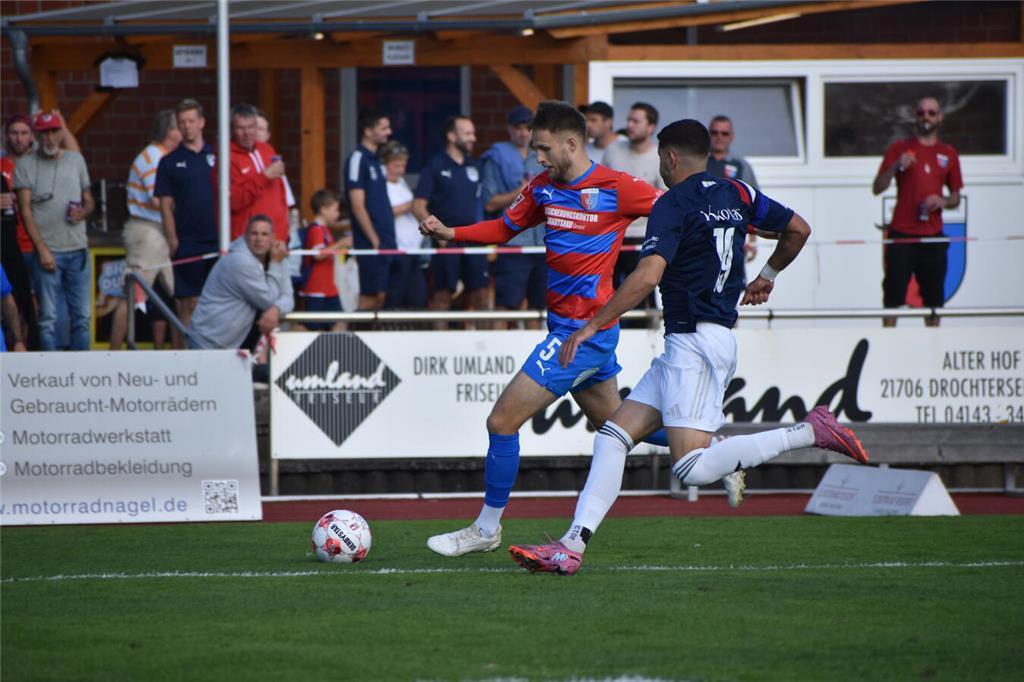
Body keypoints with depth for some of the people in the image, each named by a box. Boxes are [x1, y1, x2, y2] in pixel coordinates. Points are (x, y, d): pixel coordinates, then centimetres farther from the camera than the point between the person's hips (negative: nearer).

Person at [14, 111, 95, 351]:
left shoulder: (76, 160, 12)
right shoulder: (26, 164, 0)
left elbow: (89, 200, 19)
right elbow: (26, 211, -4)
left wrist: (84, 212, -6)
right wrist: (42, 250, -12)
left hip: (78, 250, 3)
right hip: (47, 252, -3)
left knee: (82, 316, 5)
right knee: (48, 318, -3)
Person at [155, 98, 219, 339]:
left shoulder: (216, 157, 10)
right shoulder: (170, 162, 6)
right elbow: (166, 205, 3)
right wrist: (173, 240, -7)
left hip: (218, 240, 2)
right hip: (188, 244, -2)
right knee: (189, 304, -3)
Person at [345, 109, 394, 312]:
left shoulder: (375, 160, 15)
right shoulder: (358, 160, -11)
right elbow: (358, 206, -15)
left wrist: (388, 238, 14)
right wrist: (375, 241, -16)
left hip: (385, 241, 8)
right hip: (371, 242, -8)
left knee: (380, 296, 8)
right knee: (370, 297, -7)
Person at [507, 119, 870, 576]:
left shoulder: (673, 204, -10)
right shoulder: (736, 194, 13)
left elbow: (648, 275, -23)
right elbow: (798, 229, 20)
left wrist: (592, 325, -19)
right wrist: (768, 275, 38)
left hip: (696, 344, -10)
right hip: (684, 347, 10)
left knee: (692, 468, -18)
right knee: (613, 436, 5)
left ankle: (809, 432, -13)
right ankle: (572, 546, -3)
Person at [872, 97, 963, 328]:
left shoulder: (948, 154, 13)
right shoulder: (899, 148, 5)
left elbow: (956, 198, 17)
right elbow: (877, 188, -1)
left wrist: (942, 201, -5)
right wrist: (896, 166, -18)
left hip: (933, 235, 3)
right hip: (902, 233, -3)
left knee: (933, 298, 5)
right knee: (893, 296, -6)